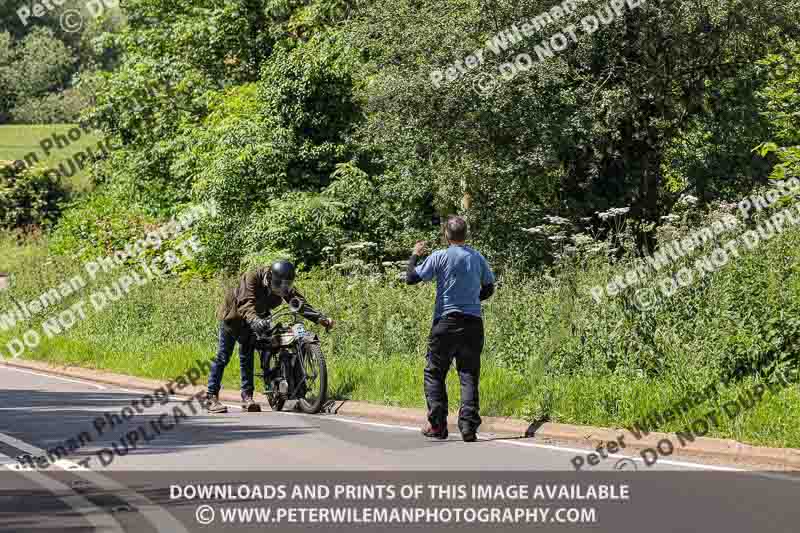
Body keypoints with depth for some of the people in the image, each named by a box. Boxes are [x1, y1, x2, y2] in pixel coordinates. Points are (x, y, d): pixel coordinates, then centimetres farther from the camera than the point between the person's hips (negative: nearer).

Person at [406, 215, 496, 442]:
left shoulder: (440, 257, -6)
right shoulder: (478, 258, 7)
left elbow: (411, 278, -4)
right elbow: (488, 289, 18)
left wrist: (414, 255, 13)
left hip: (446, 321, -3)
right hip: (473, 322, 3)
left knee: (434, 374, 9)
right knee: (469, 375, 3)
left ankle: (437, 425, 4)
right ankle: (468, 427, -7)